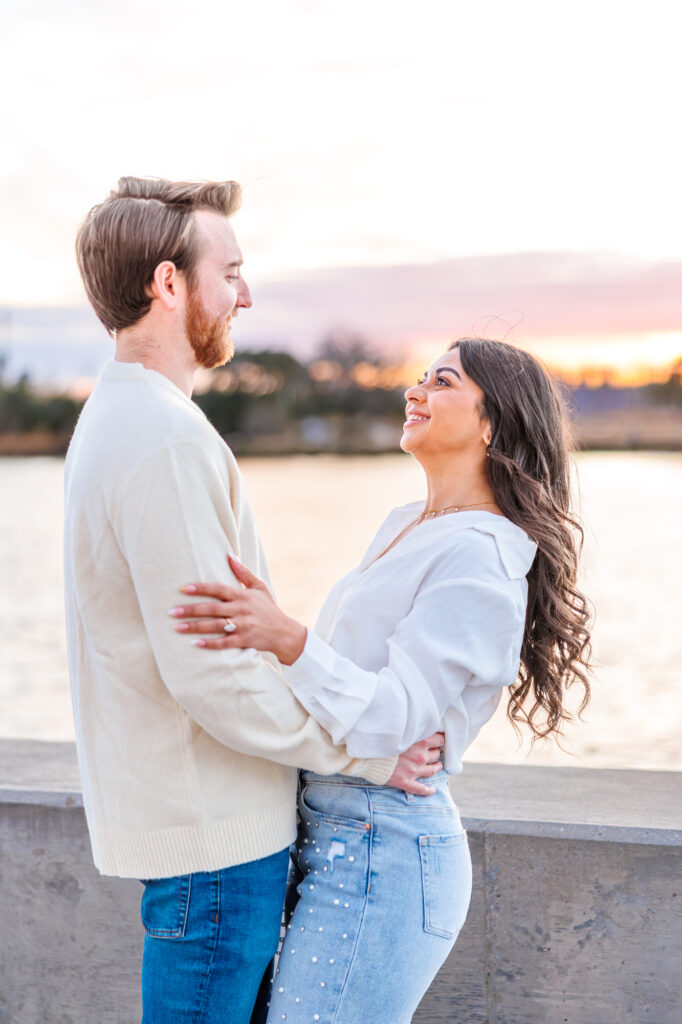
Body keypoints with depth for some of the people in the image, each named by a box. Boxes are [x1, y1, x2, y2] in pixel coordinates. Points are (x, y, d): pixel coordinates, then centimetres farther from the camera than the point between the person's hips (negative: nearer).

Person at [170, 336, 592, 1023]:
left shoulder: (480, 558, -15)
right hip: (333, 838, 10)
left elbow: (397, 716, -24)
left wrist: (286, 639, -35)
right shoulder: (404, 528, 15)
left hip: (379, 856, -10)